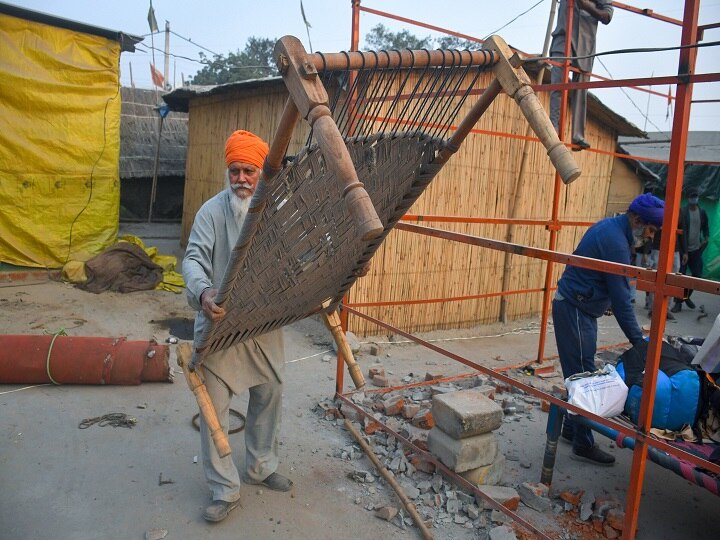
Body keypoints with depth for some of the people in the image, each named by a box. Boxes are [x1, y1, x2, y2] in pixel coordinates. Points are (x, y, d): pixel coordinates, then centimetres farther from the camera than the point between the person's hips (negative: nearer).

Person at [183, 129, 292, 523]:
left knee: (269, 395, 17)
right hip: (221, 322, -4)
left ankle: (261, 468, 40)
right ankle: (224, 490, 20)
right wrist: (203, 291, -39)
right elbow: (194, 258, -19)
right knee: (215, 405, 1)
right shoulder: (212, 211, -10)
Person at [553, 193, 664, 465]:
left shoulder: (610, 226, 10)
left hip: (578, 308, 10)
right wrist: (638, 341, -17)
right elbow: (621, 298, -21)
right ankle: (583, 445, 5)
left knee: (578, 372, 16)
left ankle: (571, 429, 28)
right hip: (574, 310, -10)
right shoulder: (616, 241, -21)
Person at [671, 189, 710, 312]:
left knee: (697, 275, 7)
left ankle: (686, 296, 28)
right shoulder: (682, 211, -6)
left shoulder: (702, 212, 8)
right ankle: (678, 302, 4)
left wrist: (706, 238, 1)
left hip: (696, 249, 5)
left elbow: (705, 227, 19)